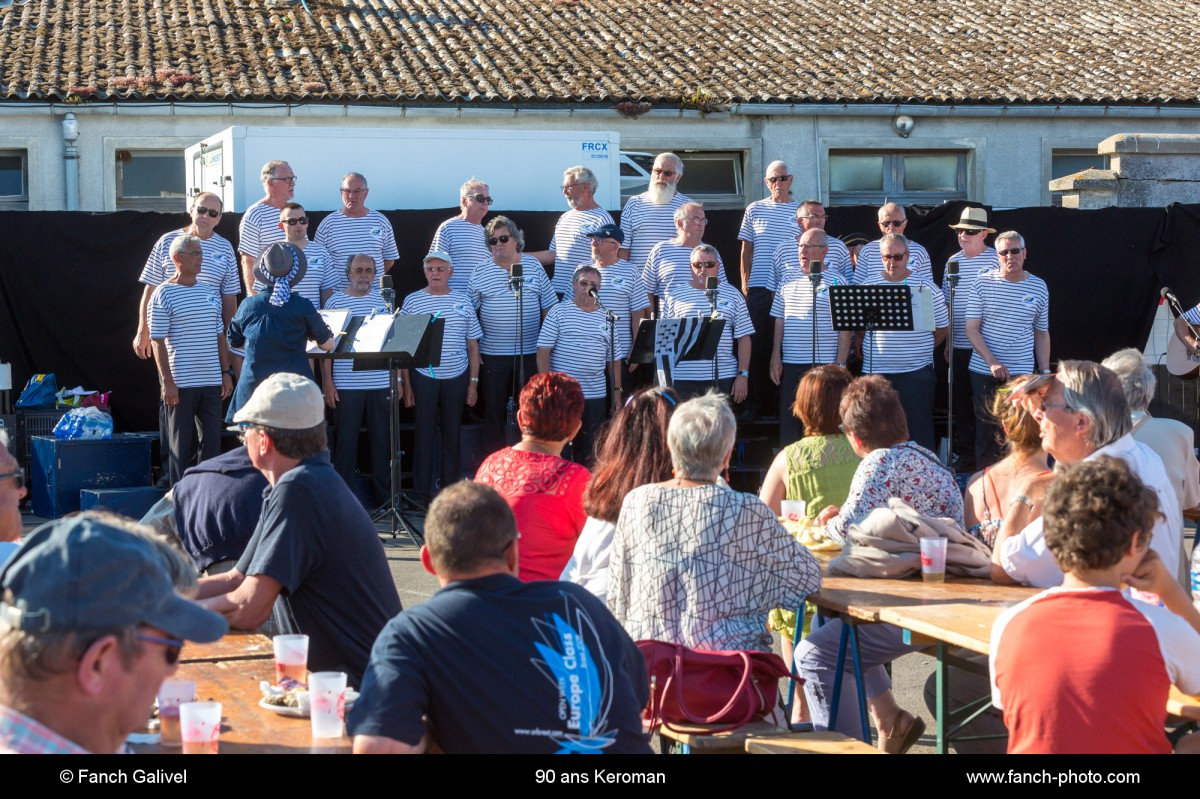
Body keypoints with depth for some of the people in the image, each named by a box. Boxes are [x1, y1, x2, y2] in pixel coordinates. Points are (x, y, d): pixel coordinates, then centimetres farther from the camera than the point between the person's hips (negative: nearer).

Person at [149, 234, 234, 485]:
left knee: (213, 440, 7)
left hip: (211, 381, 6)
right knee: (181, 444, 1)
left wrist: (226, 373, 12)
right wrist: (167, 381, -14)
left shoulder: (208, 293, 13)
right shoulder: (164, 295, -5)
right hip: (181, 383, -5)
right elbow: (157, 341, -8)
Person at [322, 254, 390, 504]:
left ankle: (383, 495, 16)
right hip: (346, 384, -3)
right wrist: (327, 382, -5)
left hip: (380, 383, 3)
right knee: (346, 439, 1)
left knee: (381, 439, 7)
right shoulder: (335, 302, 1)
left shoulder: (383, 300, 10)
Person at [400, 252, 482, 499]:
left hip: (456, 377, 1)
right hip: (422, 375, -1)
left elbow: (473, 346, 9)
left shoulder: (463, 302, 7)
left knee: (453, 433, 7)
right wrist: (406, 384, -2)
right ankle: (422, 491, 9)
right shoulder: (412, 301, 2)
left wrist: (474, 383, 5)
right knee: (424, 432, 2)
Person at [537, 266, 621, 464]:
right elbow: (543, 351, -3)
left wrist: (617, 391, 8)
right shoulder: (559, 312, 1)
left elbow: (614, 360, 14)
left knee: (590, 450, 6)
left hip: (595, 396, 3)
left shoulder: (606, 319, 11)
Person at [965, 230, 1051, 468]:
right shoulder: (983, 283, -1)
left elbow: (1042, 334, 12)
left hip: (1021, 374, 1)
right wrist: (992, 362, -15)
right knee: (985, 430, 6)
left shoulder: (1038, 287, 4)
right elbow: (971, 329, -4)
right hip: (983, 372, 0)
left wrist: (1045, 372, 7)